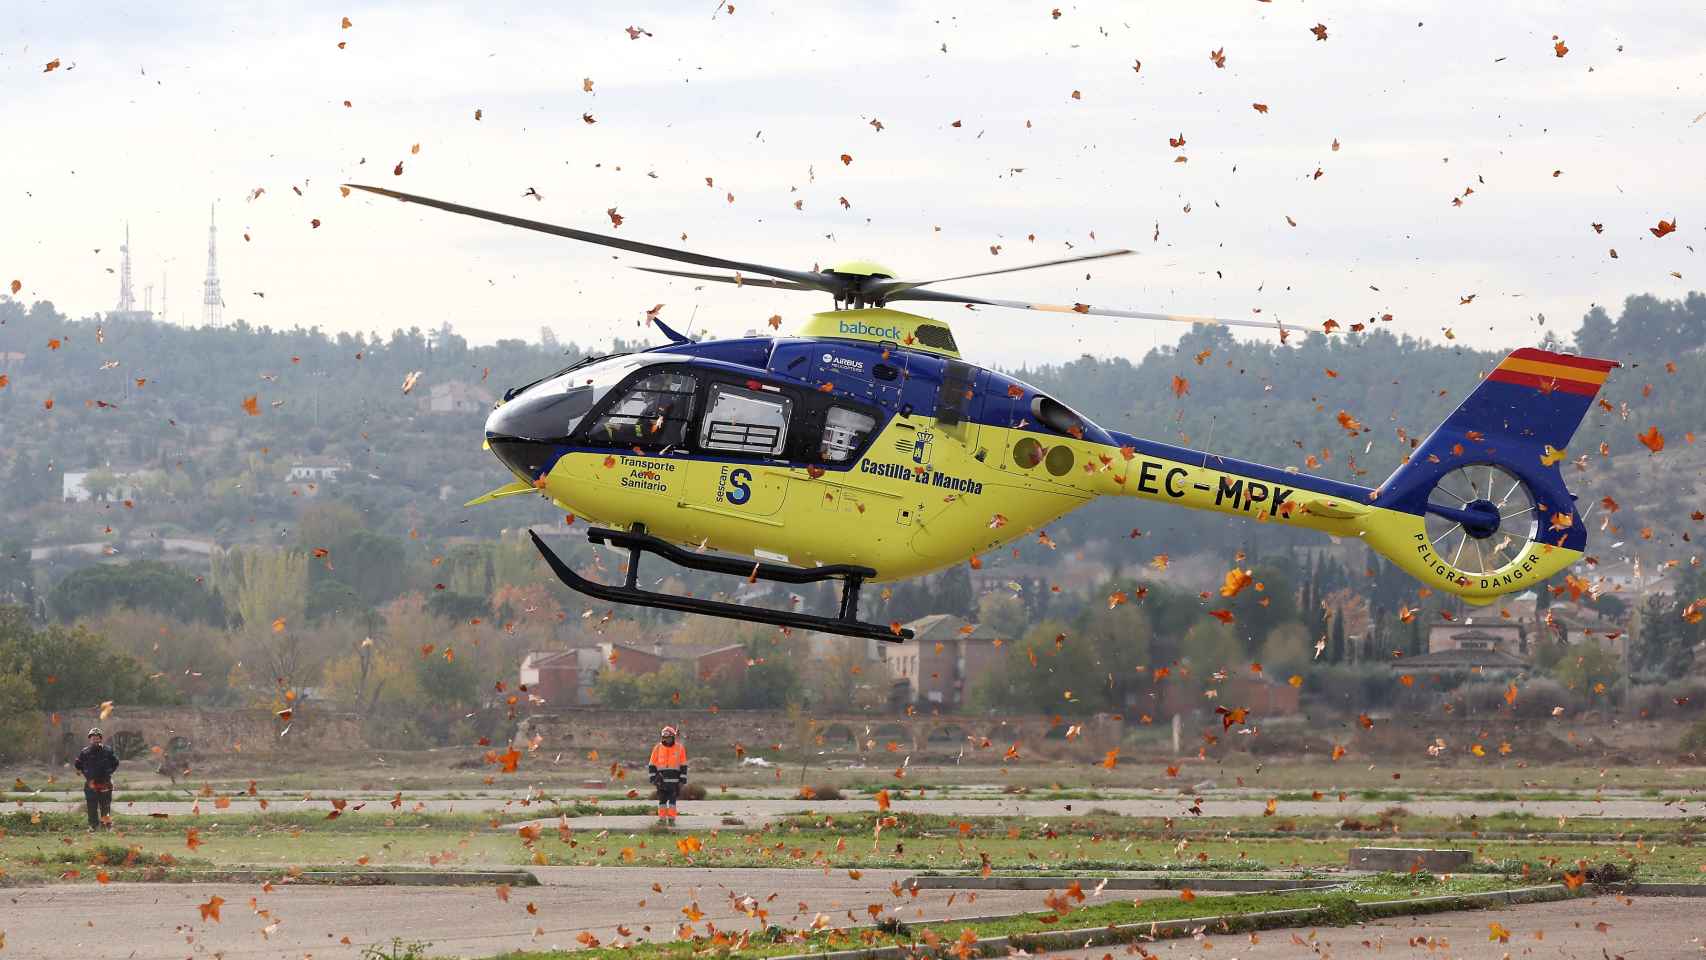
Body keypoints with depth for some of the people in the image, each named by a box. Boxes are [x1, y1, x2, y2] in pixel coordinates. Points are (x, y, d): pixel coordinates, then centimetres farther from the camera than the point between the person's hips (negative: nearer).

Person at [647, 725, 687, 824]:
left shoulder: (679, 748, 2)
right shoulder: (657, 748, 4)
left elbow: (683, 766, 4)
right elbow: (652, 765, 8)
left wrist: (682, 780, -1)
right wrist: (653, 778, 0)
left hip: (674, 780, -1)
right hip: (661, 780, 1)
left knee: (672, 800, -2)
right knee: (662, 800, 2)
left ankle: (671, 819, 1)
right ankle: (662, 819, 6)